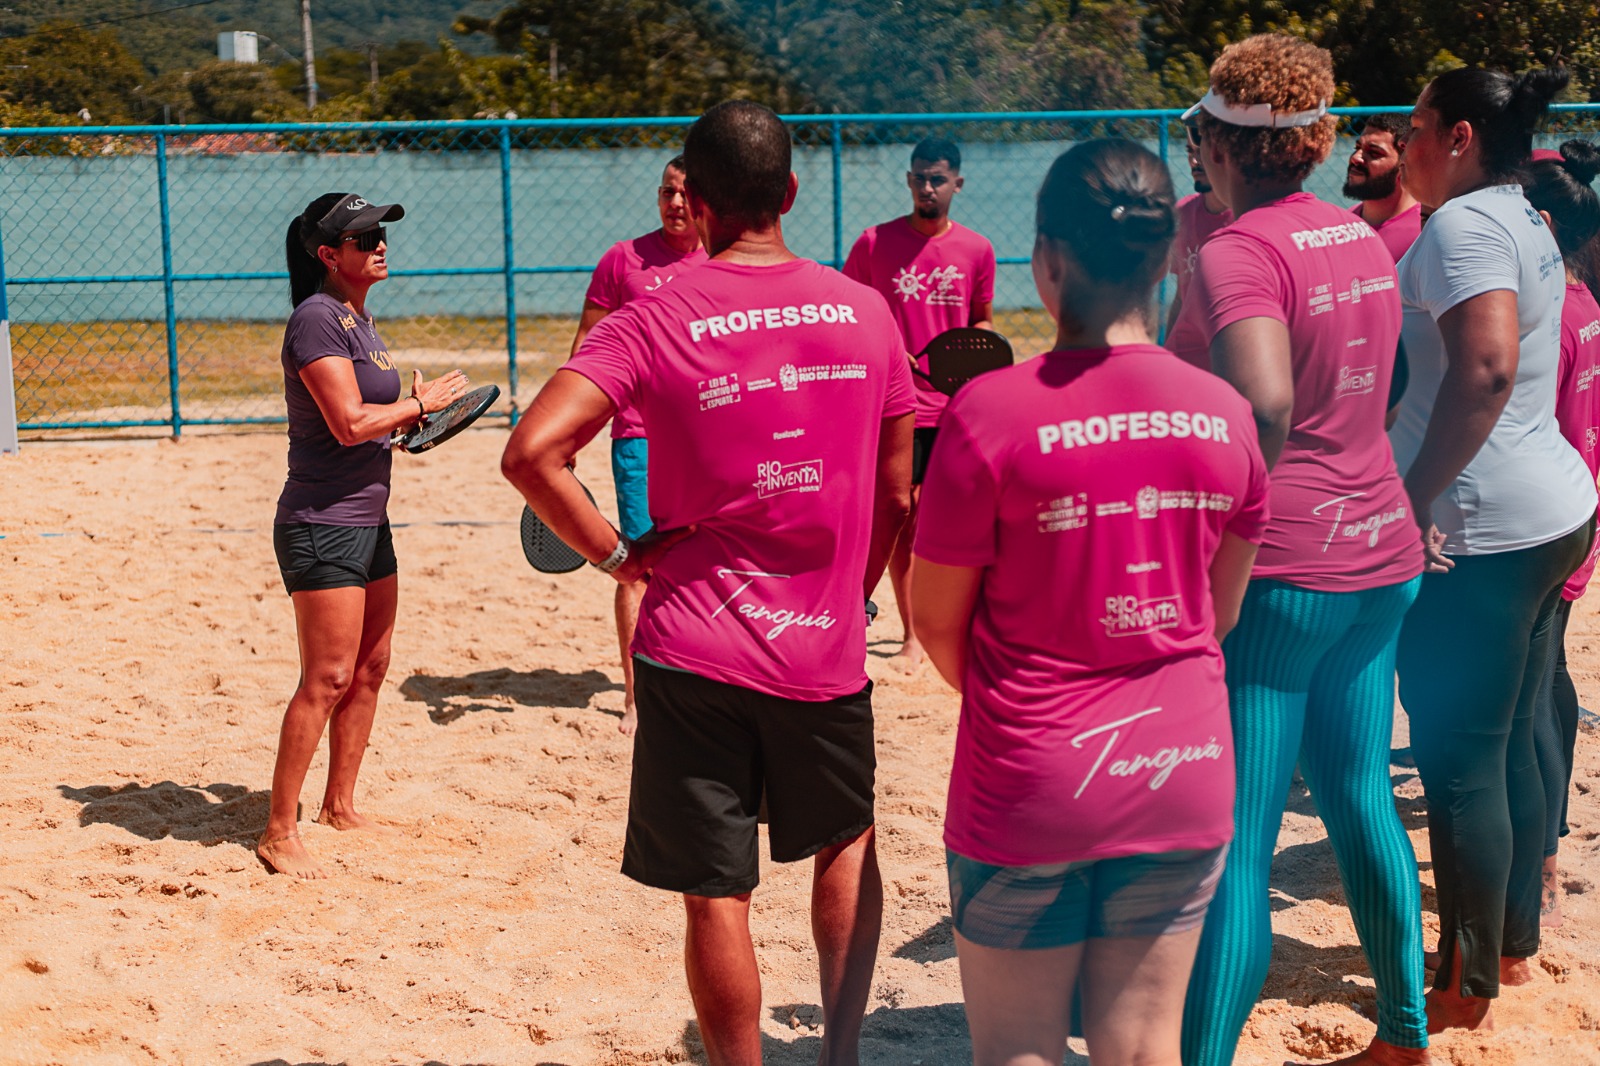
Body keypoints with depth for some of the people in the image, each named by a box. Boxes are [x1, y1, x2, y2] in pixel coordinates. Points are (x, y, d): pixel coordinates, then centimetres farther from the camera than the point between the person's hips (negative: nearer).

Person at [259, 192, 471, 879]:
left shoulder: (358, 319, 14)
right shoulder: (317, 319, -15)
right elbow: (349, 423, -23)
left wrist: (414, 414, 6)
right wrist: (420, 403, -10)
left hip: (367, 522, 10)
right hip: (322, 527, -10)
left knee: (370, 668, 14)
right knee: (328, 678, -9)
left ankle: (340, 805, 27)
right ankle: (279, 833, -2)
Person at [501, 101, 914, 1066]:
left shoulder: (656, 321, -9)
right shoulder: (867, 313, 0)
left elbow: (533, 452, -20)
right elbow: (897, 495, 5)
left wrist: (619, 555, -8)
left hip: (695, 651, -3)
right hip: (828, 650, 3)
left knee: (718, 896, 8)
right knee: (846, 841, 26)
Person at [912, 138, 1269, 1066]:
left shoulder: (992, 410, -16)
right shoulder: (1224, 414, -3)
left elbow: (937, 619, -5)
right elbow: (1223, 611, 9)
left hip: (1032, 792, -3)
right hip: (1182, 780, 3)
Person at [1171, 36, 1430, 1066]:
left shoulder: (1239, 253, -15)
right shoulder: (1360, 235, 9)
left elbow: (1265, 407, -31)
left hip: (1280, 571, -8)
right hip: (1382, 556, 8)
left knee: (1236, 844, -5)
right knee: (1361, 798, 21)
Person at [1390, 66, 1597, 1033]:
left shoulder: (1464, 224, -15)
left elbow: (1486, 367, -30)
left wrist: (1417, 494, -24)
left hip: (1478, 529, -10)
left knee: (1460, 759, -1)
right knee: (1513, 745, 18)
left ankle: (1467, 991, 10)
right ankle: (1515, 943, 31)